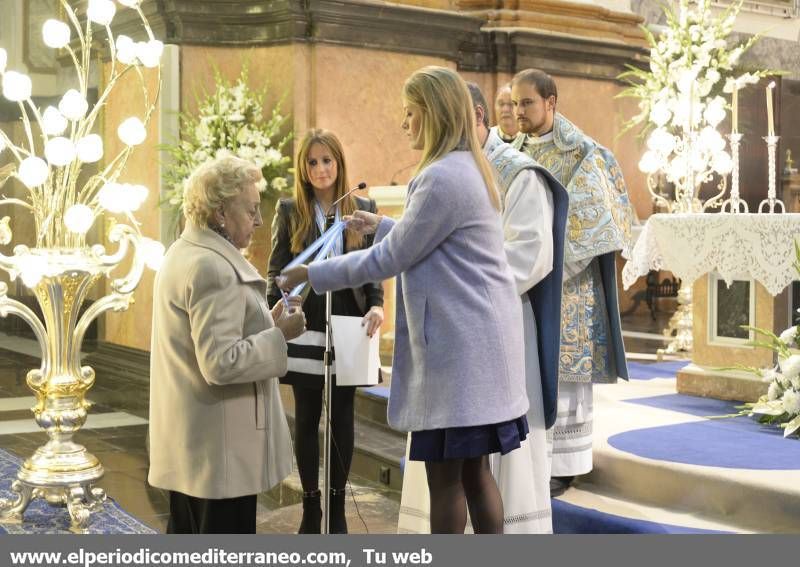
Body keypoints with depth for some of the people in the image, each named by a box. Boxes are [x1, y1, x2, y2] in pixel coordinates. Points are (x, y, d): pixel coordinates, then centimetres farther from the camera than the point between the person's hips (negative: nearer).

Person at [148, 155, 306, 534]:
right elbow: (221, 363, -25)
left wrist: (266, 324, 13)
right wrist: (279, 335, -16)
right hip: (218, 445, -11)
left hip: (189, 440, 11)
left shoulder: (184, 253, 13)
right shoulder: (213, 268, -21)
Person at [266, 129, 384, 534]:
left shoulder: (363, 209, 5)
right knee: (307, 419, 7)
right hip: (305, 330, -1)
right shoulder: (290, 211, 1)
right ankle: (310, 507, 18)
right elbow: (276, 273, 1)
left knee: (342, 418, 7)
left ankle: (337, 506, 20)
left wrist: (376, 305, -13)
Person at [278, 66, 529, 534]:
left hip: (459, 345, -10)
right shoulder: (468, 169, 14)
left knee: (445, 476, 0)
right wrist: (382, 226, 30)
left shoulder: (443, 178, -17)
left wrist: (313, 274, -7)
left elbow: (390, 259, -14)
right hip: (475, 343, 10)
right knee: (474, 472, 14)